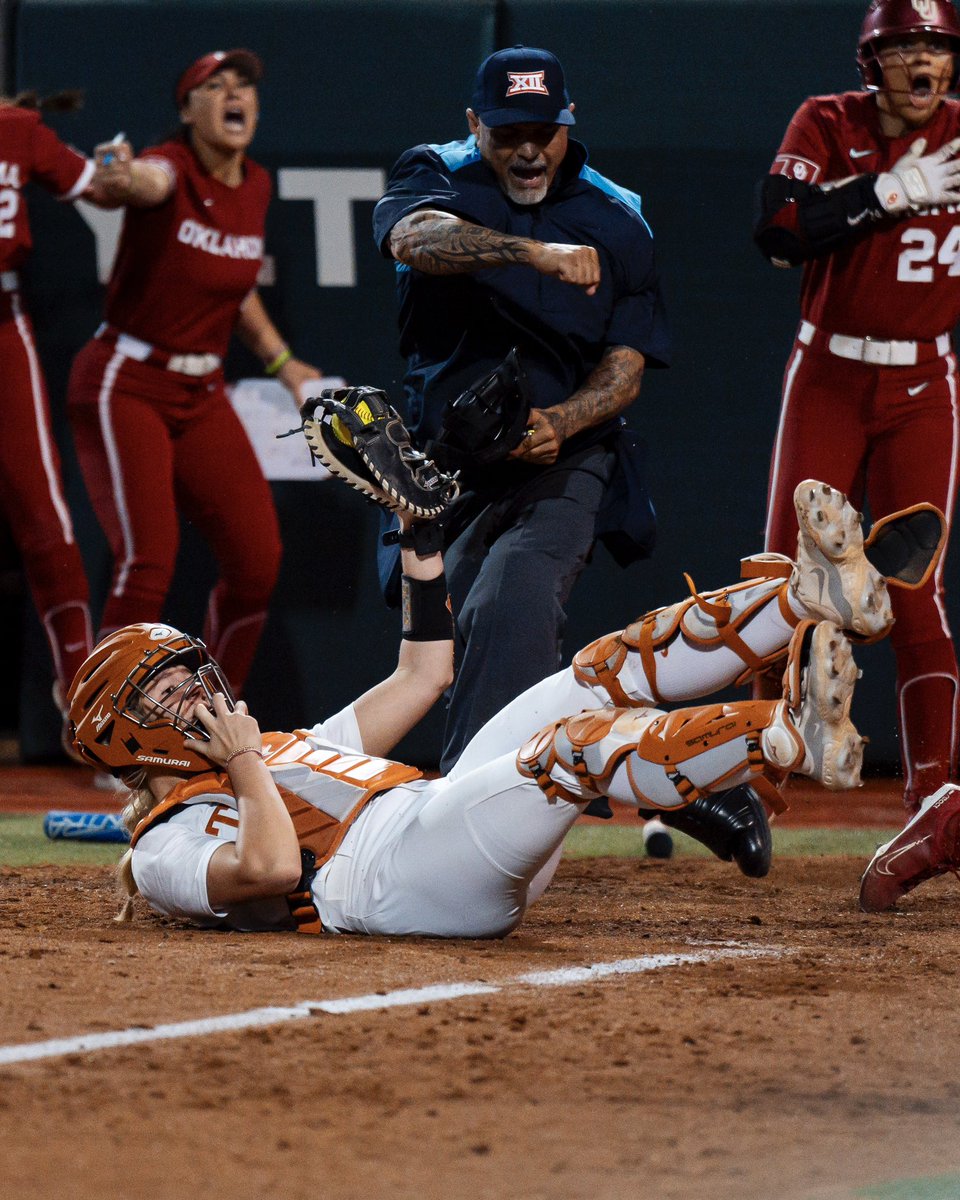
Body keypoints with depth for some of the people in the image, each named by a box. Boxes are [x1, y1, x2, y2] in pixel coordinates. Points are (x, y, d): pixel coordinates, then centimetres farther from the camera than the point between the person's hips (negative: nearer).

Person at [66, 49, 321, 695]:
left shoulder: (256, 188, 5)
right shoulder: (169, 168, -16)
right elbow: (150, 183, -43)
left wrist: (281, 361, 18)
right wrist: (122, 177, -65)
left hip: (202, 395, 7)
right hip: (125, 387, -7)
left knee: (257, 560, 0)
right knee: (148, 560, -19)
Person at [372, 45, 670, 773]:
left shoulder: (617, 221, 8)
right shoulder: (438, 178, 4)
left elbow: (627, 367, 4)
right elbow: (414, 238, -22)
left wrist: (558, 423, -18)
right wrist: (536, 253, -39)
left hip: (562, 465, -2)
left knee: (512, 608, -28)